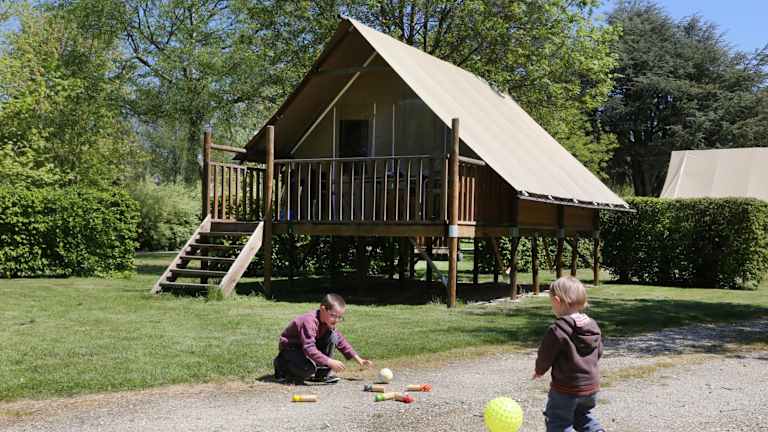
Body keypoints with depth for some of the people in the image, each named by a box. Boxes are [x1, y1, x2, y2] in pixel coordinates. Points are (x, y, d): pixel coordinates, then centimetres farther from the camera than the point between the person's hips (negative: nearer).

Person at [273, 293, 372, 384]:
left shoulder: (329, 322, -7)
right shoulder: (309, 321, -34)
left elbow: (340, 341, 1)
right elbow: (309, 348, -41)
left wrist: (358, 359, -6)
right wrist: (330, 362, -45)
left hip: (309, 345, 8)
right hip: (290, 348, -8)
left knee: (333, 336, -13)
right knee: (308, 369, -35)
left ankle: (322, 373, -4)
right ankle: (281, 365, -3)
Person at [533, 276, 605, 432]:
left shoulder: (557, 330, -22)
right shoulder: (593, 327, -1)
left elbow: (545, 356, -14)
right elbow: (599, 352, 11)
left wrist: (539, 370, 7)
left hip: (566, 388, -7)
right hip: (591, 385, 7)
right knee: (582, 415, 28)